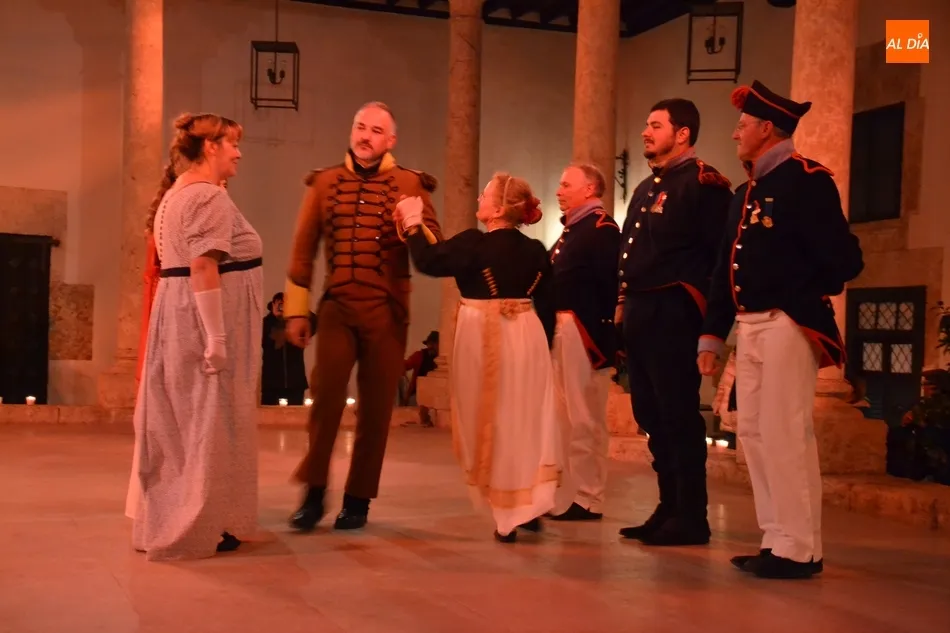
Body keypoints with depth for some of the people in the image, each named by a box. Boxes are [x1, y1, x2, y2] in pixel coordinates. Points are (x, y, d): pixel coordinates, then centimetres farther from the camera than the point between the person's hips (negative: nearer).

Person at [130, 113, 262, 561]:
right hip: (204, 319, -10)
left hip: (180, 316, 10)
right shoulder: (209, 195, -14)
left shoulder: (178, 193, 17)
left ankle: (168, 521, 21)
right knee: (207, 422, -3)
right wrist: (217, 336, -25)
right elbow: (203, 268, -23)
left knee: (182, 421, 14)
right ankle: (197, 529, 4)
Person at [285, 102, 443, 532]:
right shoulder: (324, 182, 7)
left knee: (376, 407, 4)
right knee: (326, 395, -11)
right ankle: (314, 492, 3)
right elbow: (303, 249, 9)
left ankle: (358, 499, 16)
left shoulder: (410, 185, 2)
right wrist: (296, 310, 7)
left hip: (387, 312, 0)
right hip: (337, 308, 1)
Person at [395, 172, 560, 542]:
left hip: (483, 341, -4)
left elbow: (428, 262, -13)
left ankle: (508, 516, 11)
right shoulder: (536, 251, 4)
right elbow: (547, 307, 8)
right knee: (525, 422, 14)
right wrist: (542, 349, 17)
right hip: (527, 340, 5)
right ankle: (529, 505, 12)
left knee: (490, 424, 7)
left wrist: (412, 224, 1)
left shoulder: (475, 244, -13)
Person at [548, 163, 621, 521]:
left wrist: (603, 331, -22)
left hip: (586, 332, -10)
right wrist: (553, 324, 10)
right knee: (569, 415, 14)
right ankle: (570, 491, 24)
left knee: (584, 417, -5)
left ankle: (587, 499, 2)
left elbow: (609, 284, -18)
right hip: (562, 330, 10)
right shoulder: (571, 230, 21)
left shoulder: (601, 228, -9)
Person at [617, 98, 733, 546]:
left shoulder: (703, 183, -8)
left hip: (672, 313, -9)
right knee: (651, 415, 12)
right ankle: (669, 508, 21)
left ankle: (691, 517, 3)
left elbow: (721, 252, -15)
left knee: (679, 415, -5)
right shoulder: (647, 188, 21)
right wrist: (624, 302, 18)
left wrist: (698, 302, -17)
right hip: (640, 313, 10)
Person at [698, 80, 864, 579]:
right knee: (753, 432, 11)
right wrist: (712, 335, 14)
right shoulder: (745, 193, 17)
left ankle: (800, 550, 1)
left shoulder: (806, 180, -9)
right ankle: (776, 540, 20)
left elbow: (843, 258, -16)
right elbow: (725, 270, 18)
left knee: (784, 434, -7)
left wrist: (806, 296, -3)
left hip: (786, 325, -9)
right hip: (749, 327, 9)